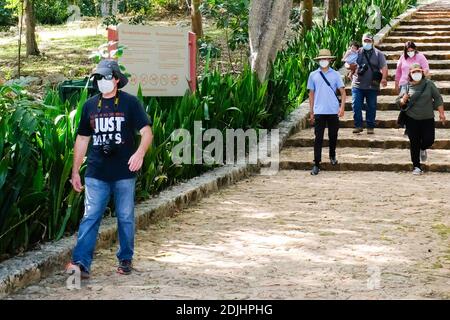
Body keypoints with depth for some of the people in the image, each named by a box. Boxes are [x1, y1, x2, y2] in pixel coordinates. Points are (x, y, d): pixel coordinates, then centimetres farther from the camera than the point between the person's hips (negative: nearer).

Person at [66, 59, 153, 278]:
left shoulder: (130, 103, -1)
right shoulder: (90, 105, 10)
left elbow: (147, 132, -7)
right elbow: (82, 139, 15)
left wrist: (140, 153, -27)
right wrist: (75, 171, 13)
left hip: (124, 172, -2)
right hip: (96, 173, 2)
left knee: (125, 217, 8)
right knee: (90, 217, -5)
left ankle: (125, 259, 21)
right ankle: (81, 262, -10)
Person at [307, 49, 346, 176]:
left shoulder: (335, 74, 3)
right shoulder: (313, 75, 5)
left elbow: (342, 91, 2)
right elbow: (311, 93, 9)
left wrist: (342, 107, -10)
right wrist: (311, 112, 6)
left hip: (333, 111, 0)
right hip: (319, 112, 0)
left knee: (333, 136, 12)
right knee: (318, 138, -3)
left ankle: (332, 156, 36)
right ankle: (316, 164, -2)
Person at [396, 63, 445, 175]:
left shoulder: (429, 84, -2)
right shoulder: (407, 86, -1)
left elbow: (438, 98, 3)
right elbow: (399, 102, 4)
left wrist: (441, 113, 1)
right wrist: (403, 100, -19)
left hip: (427, 119, 0)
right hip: (412, 119, 0)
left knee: (429, 140, 0)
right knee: (414, 143, 0)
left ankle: (423, 149, 37)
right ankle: (416, 166, 12)